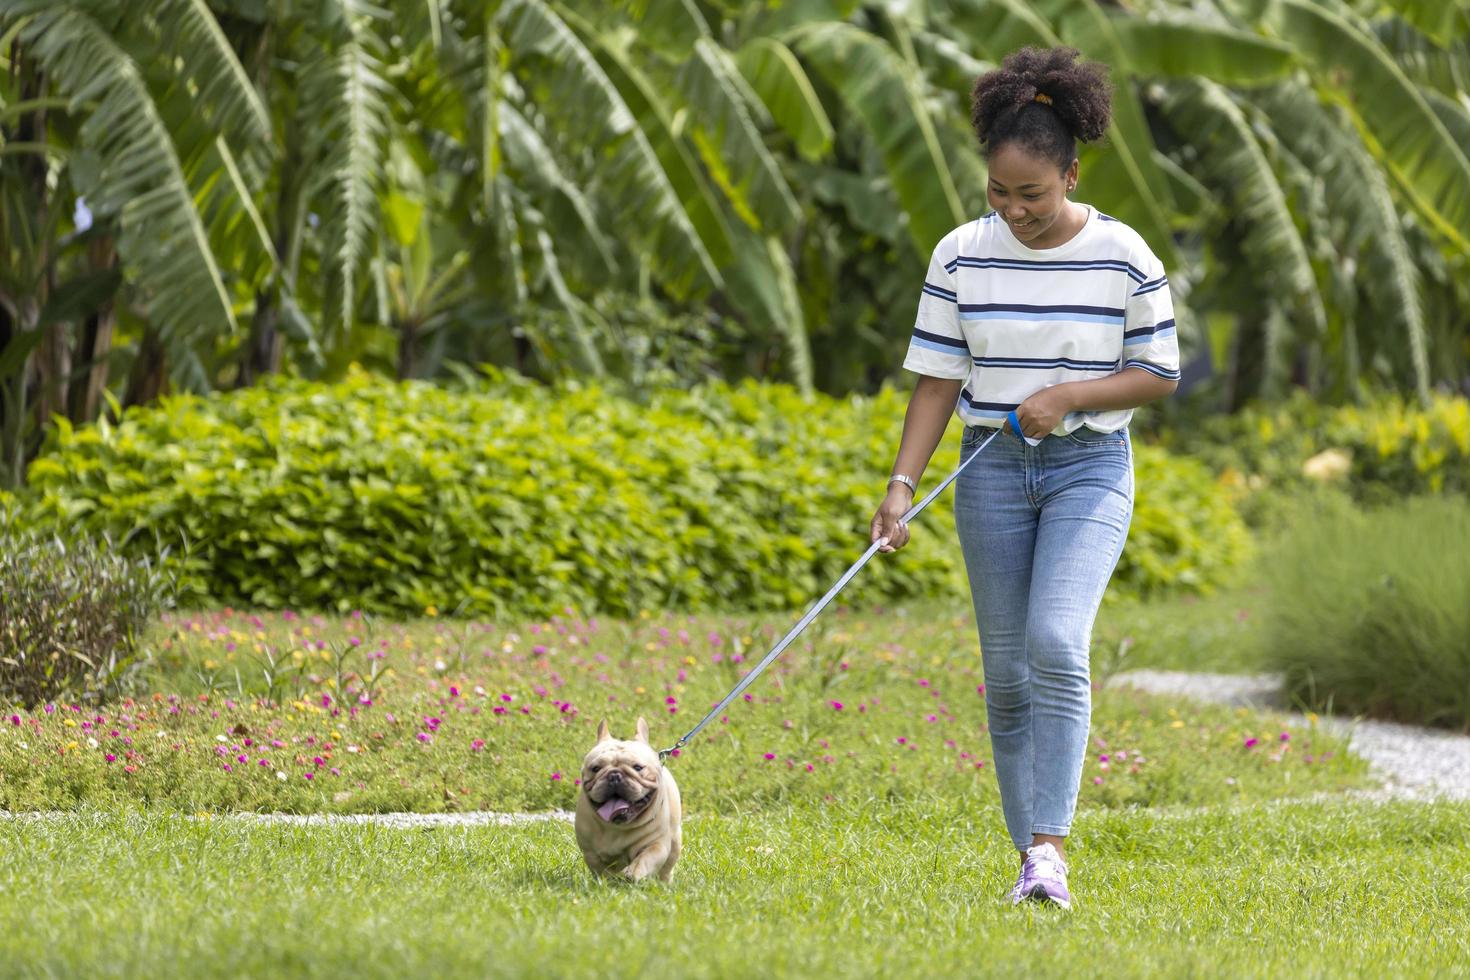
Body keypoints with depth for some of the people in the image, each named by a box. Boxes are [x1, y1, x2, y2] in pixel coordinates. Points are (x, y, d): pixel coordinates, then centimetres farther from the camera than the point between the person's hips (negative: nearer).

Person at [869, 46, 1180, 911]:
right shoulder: (962, 257, -1)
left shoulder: (1123, 256, -7)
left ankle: (1051, 846, -23)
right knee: (1007, 670, 4)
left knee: (1056, 642, -22)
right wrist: (902, 484, -9)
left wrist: (1067, 395, -15)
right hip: (994, 472, 3)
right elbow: (938, 382, 2)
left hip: (1090, 467, -3)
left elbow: (1161, 374, 0)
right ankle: (1031, 858, 12)